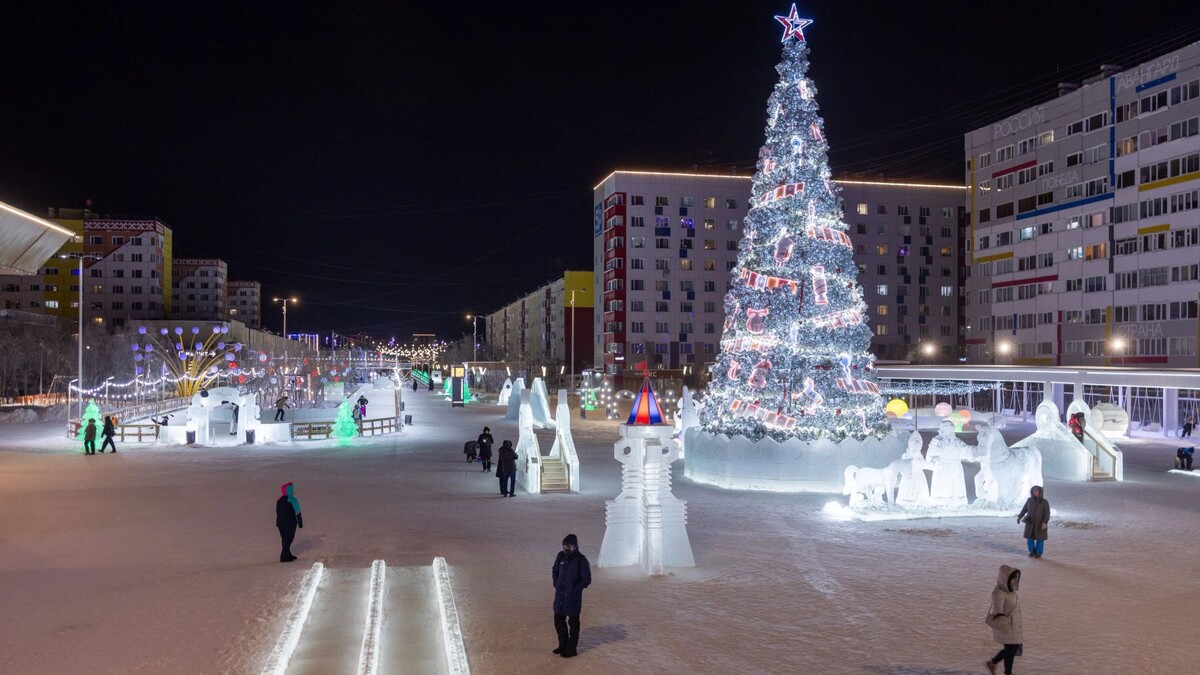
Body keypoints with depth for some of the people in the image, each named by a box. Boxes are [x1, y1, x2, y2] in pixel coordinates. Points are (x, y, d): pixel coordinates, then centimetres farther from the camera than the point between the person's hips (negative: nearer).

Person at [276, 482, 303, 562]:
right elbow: (297, 513, -12)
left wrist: (278, 523, 20)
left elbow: (277, 512, 13)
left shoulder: (279, 500, 7)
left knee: (285, 539, 16)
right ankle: (284, 557, -2)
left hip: (280, 522, 7)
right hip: (290, 523, -7)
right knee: (288, 540, 0)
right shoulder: (292, 500, -15)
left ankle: (288, 555, 25)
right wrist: (300, 523, -5)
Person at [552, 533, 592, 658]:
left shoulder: (581, 560, -15)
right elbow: (554, 571, 18)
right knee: (559, 621, 14)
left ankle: (572, 648, 17)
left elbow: (587, 579, -10)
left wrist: (575, 590, -14)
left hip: (573, 597, -6)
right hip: (560, 595, 6)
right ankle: (563, 645, 31)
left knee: (573, 622, 5)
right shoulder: (561, 556, 1)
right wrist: (556, 584, 7)